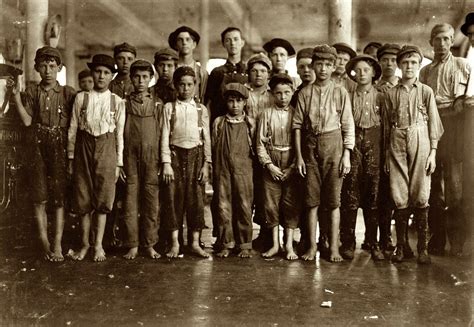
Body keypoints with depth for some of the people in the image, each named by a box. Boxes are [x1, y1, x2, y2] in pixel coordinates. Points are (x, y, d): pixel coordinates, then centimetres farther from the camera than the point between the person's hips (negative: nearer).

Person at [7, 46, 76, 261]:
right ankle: (44, 243, 14)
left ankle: (57, 244, 5)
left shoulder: (68, 93, 3)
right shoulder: (31, 92, 7)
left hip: (61, 148, -1)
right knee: (39, 197, 3)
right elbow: (27, 121, -3)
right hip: (38, 147, 2)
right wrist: (16, 96, -8)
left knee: (60, 197, -1)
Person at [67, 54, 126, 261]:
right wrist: (71, 158, 2)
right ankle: (85, 244, 19)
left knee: (103, 198, 1)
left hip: (107, 150, -1)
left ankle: (98, 244, 12)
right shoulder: (81, 98, 2)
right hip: (84, 148, 1)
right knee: (83, 199, 6)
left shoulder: (117, 102, 1)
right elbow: (72, 129, 4)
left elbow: (120, 134, 3)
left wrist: (118, 163, 1)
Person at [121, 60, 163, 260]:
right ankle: (132, 245, 9)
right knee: (130, 201, 1)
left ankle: (149, 245, 12)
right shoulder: (124, 103, 6)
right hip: (130, 159, 0)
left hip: (152, 160, 0)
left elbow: (163, 134, 8)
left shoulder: (158, 104, 8)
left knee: (151, 202, 2)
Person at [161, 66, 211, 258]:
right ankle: (175, 243, 9)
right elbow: (165, 136, 1)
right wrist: (166, 163, -7)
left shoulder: (201, 109, 9)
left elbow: (206, 138, 6)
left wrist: (206, 163, -2)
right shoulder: (169, 108, 6)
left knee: (196, 198, 1)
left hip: (196, 154, 1)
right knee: (174, 198, -1)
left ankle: (195, 243, 10)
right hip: (175, 154, -1)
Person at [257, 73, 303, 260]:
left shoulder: (296, 114, 2)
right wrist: (269, 165, -8)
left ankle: (289, 245, 11)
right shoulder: (267, 113, 3)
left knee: (291, 204, 1)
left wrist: (293, 167, -8)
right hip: (271, 166, 1)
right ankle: (275, 244, 15)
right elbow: (261, 143, 2)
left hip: (292, 166, 0)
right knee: (271, 204, 4)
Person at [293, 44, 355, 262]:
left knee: (333, 199, 2)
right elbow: (297, 125, 4)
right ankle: (312, 246, 13)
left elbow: (348, 126, 2)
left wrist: (346, 155, -5)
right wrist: (298, 156, -1)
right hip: (310, 146, 1)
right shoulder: (305, 93, 5)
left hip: (333, 145, -1)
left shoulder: (340, 93, 3)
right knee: (312, 199, 4)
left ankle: (334, 247, 10)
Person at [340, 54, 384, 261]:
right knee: (350, 195, -4)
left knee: (373, 195, 3)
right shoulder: (348, 97, 8)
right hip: (353, 143, -1)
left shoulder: (380, 97, 10)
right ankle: (348, 243, 4)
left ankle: (373, 243, 12)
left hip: (374, 145, 1)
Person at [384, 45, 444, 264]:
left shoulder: (426, 92, 7)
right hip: (397, 143, 1)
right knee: (399, 197, -1)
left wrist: (433, 152, -2)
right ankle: (400, 246, 9)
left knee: (420, 196, -2)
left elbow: (433, 123, 5)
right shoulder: (391, 94, 10)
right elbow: (386, 125, 11)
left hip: (420, 142, -1)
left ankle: (423, 248, 7)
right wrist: (386, 155, 6)